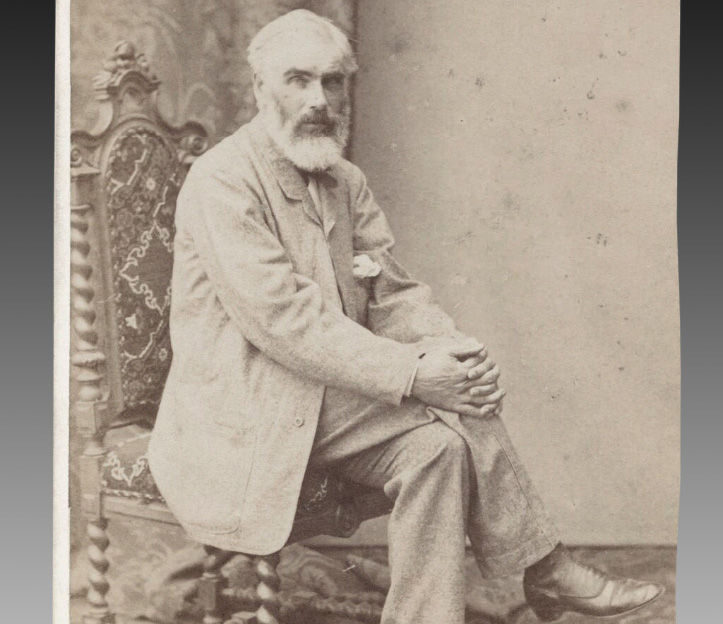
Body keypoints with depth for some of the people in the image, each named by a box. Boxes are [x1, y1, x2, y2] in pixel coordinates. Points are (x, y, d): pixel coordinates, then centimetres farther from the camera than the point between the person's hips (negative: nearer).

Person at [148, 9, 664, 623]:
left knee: (454, 429, -17)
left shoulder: (347, 182, 10)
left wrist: (456, 352, -15)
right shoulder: (221, 181, -14)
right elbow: (284, 319, -23)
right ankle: (545, 572, -6)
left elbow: (394, 293, 7)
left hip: (332, 389, 7)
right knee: (437, 443, -22)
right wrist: (411, 375, -26)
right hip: (245, 412, -6)